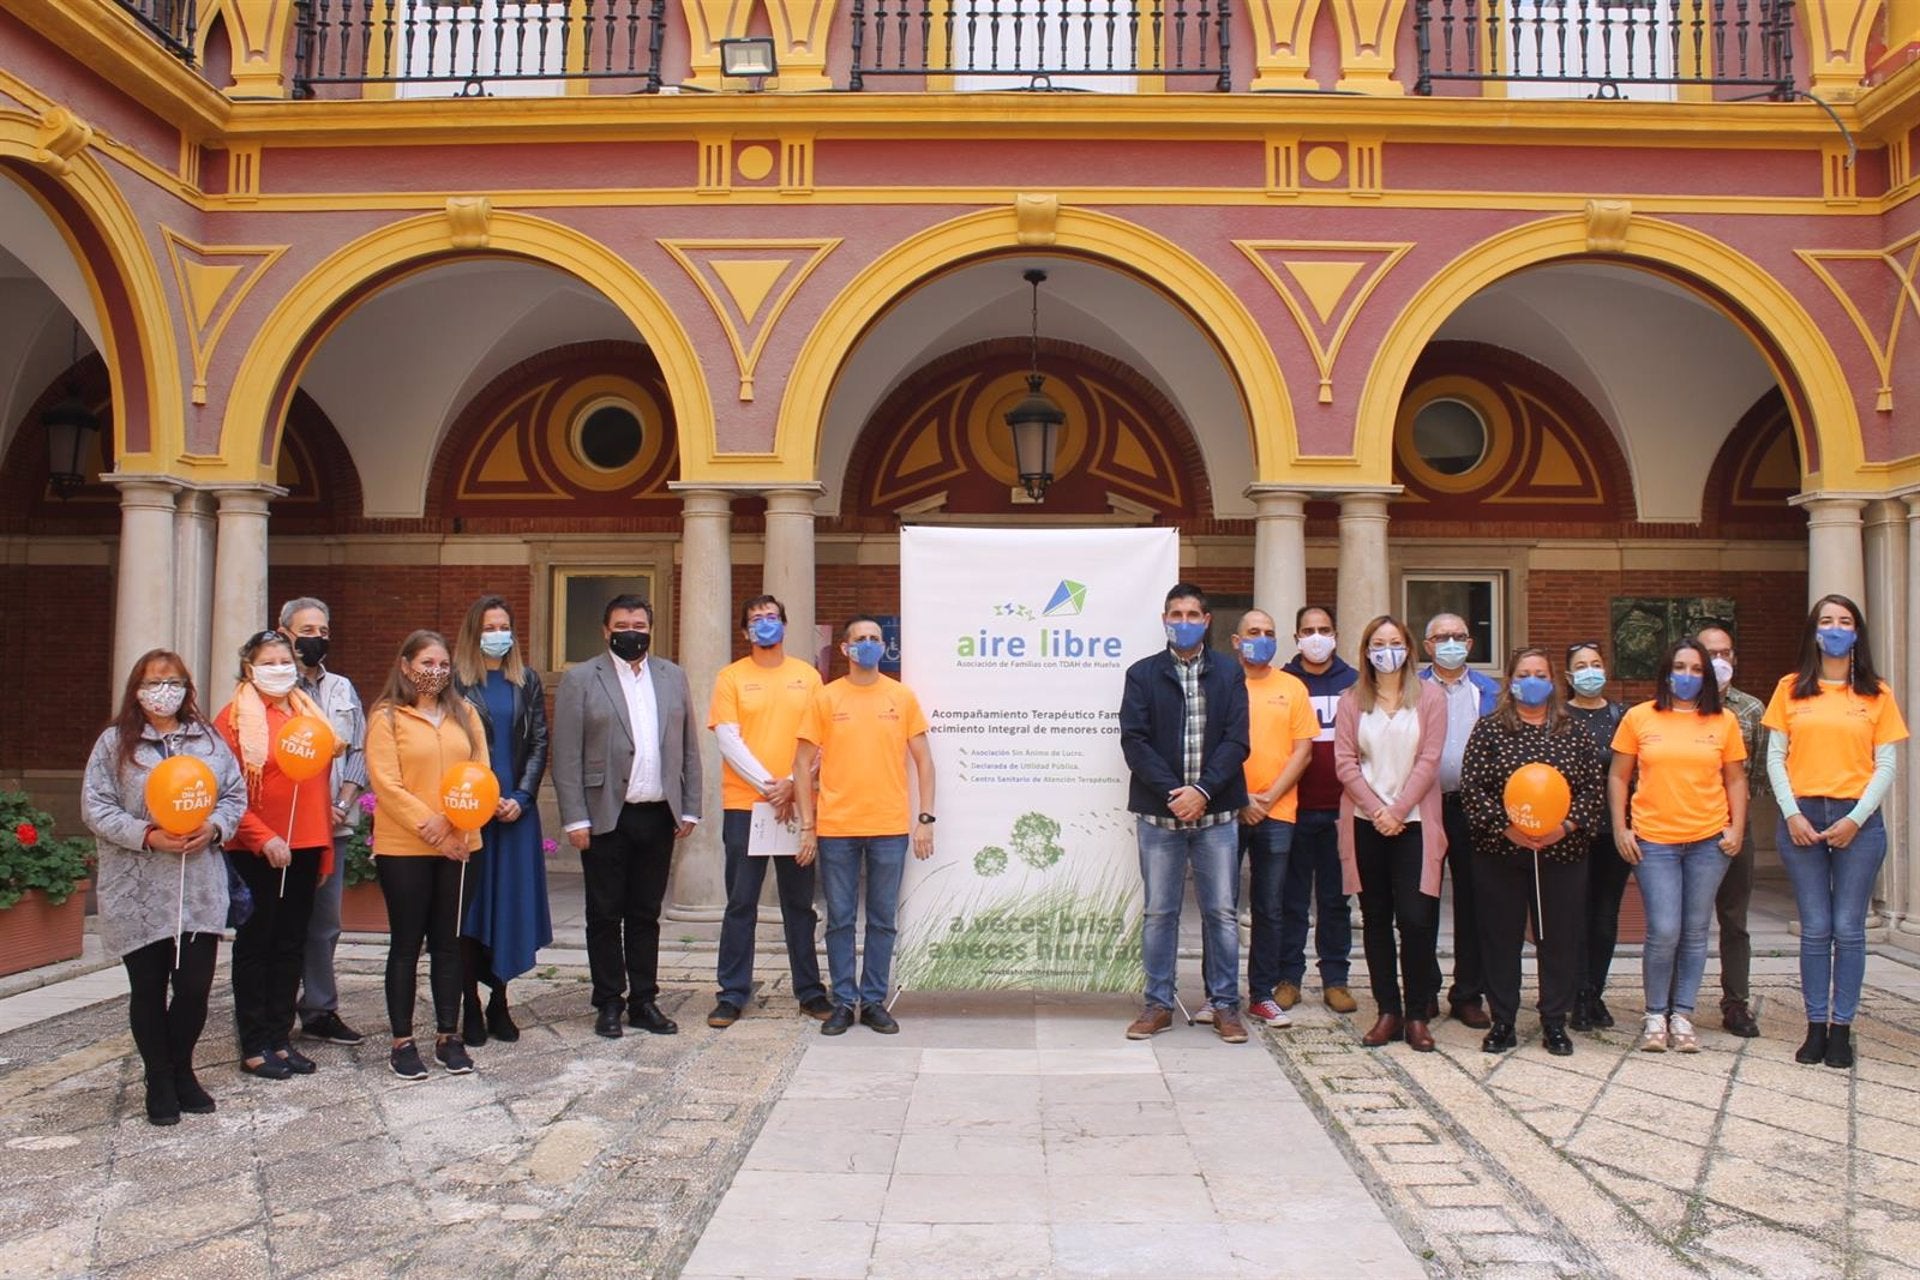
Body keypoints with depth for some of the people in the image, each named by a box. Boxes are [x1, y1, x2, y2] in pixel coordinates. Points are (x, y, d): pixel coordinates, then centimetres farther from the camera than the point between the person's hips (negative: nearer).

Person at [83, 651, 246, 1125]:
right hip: (138, 894, -2)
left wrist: (215, 826, -10)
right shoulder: (115, 743, 0)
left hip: (200, 888, 2)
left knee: (195, 987, 3)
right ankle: (159, 1082, 24)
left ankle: (182, 1071, 26)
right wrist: (147, 836, -17)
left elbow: (236, 794, 9)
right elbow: (95, 807, -5)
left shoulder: (210, 739, 8)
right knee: (149, 989, 9)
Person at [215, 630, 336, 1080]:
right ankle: (254, 1046, 13)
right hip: (256, 852, -6)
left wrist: (324, 848, 13)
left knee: (292, 945, 11)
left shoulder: (307, 713, 12)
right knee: (255, 945, 5)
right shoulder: (235, 718, -6)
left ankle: (280, 1038, 21)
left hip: (305, 848, 6)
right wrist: (263, 839, -19)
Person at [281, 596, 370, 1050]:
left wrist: (344, 803, -3)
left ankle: (320, 1010, 19)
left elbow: (358, 750, 12)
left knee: (325, 922, 10)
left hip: (333, 825, 5)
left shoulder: (343, 689, 15)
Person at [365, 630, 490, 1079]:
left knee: (448, 941, 10)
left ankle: (448, 1035, 19)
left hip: (459, 846, 4)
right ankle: (402, 1041, 13)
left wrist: (453, 822, -11)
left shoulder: (464, 713, 10)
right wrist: (430, 828, -15)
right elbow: (386, 784, -9)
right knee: (407, 943, 4)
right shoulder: (387, 717, -2)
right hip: (403, 848, -4)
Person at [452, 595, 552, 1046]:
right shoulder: (457, 682, 0)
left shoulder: (527, 681, 10)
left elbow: (539, 743, 7)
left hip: (516, 807, 3)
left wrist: (521, 798, -5)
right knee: (470, 905, 0)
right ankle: (470, 1007, 7)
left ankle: (499, 1003, 14)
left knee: (511, 902, 5)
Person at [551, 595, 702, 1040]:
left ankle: (644, 1001, 20)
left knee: (646, 915, 11)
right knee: (605, 916, 6)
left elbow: (689, 748, 11)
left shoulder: (673, 677, 10)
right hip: (606, 817, -3)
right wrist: (575, 819, -10)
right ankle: (608, 1004, 17)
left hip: (659, 815, 3)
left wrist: (690, 809, 6)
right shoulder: (580, 679, -1)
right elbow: (566, 756, -5)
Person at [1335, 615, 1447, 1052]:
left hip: (1414, 822, -2)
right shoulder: (1351, 700, 8)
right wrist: (1375, 809, -10)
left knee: (1416, 918, -6)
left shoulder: (1429, 696, 4)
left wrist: (1397, 810, -10)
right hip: (1366, 823, 2)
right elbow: (1344, 762, 2)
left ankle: (1417, 1015, 6)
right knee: (1376, 918, 5)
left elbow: (1428, 761, -3)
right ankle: (1388, 1012, 13)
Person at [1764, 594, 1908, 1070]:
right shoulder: (1791, 689, 7)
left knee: (1848, 928, 1)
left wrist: (1855, 819, -9)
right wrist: (1792, 814, -6)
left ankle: (1842, 1028, 9)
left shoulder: (1876, 693, 6)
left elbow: (1885, 765, 2)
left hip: (1857, 820, 0)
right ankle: (1816, 1026, 9)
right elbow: (1774, 758, 5)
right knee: (1815, 929, 3)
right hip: (1802, 818, 1)